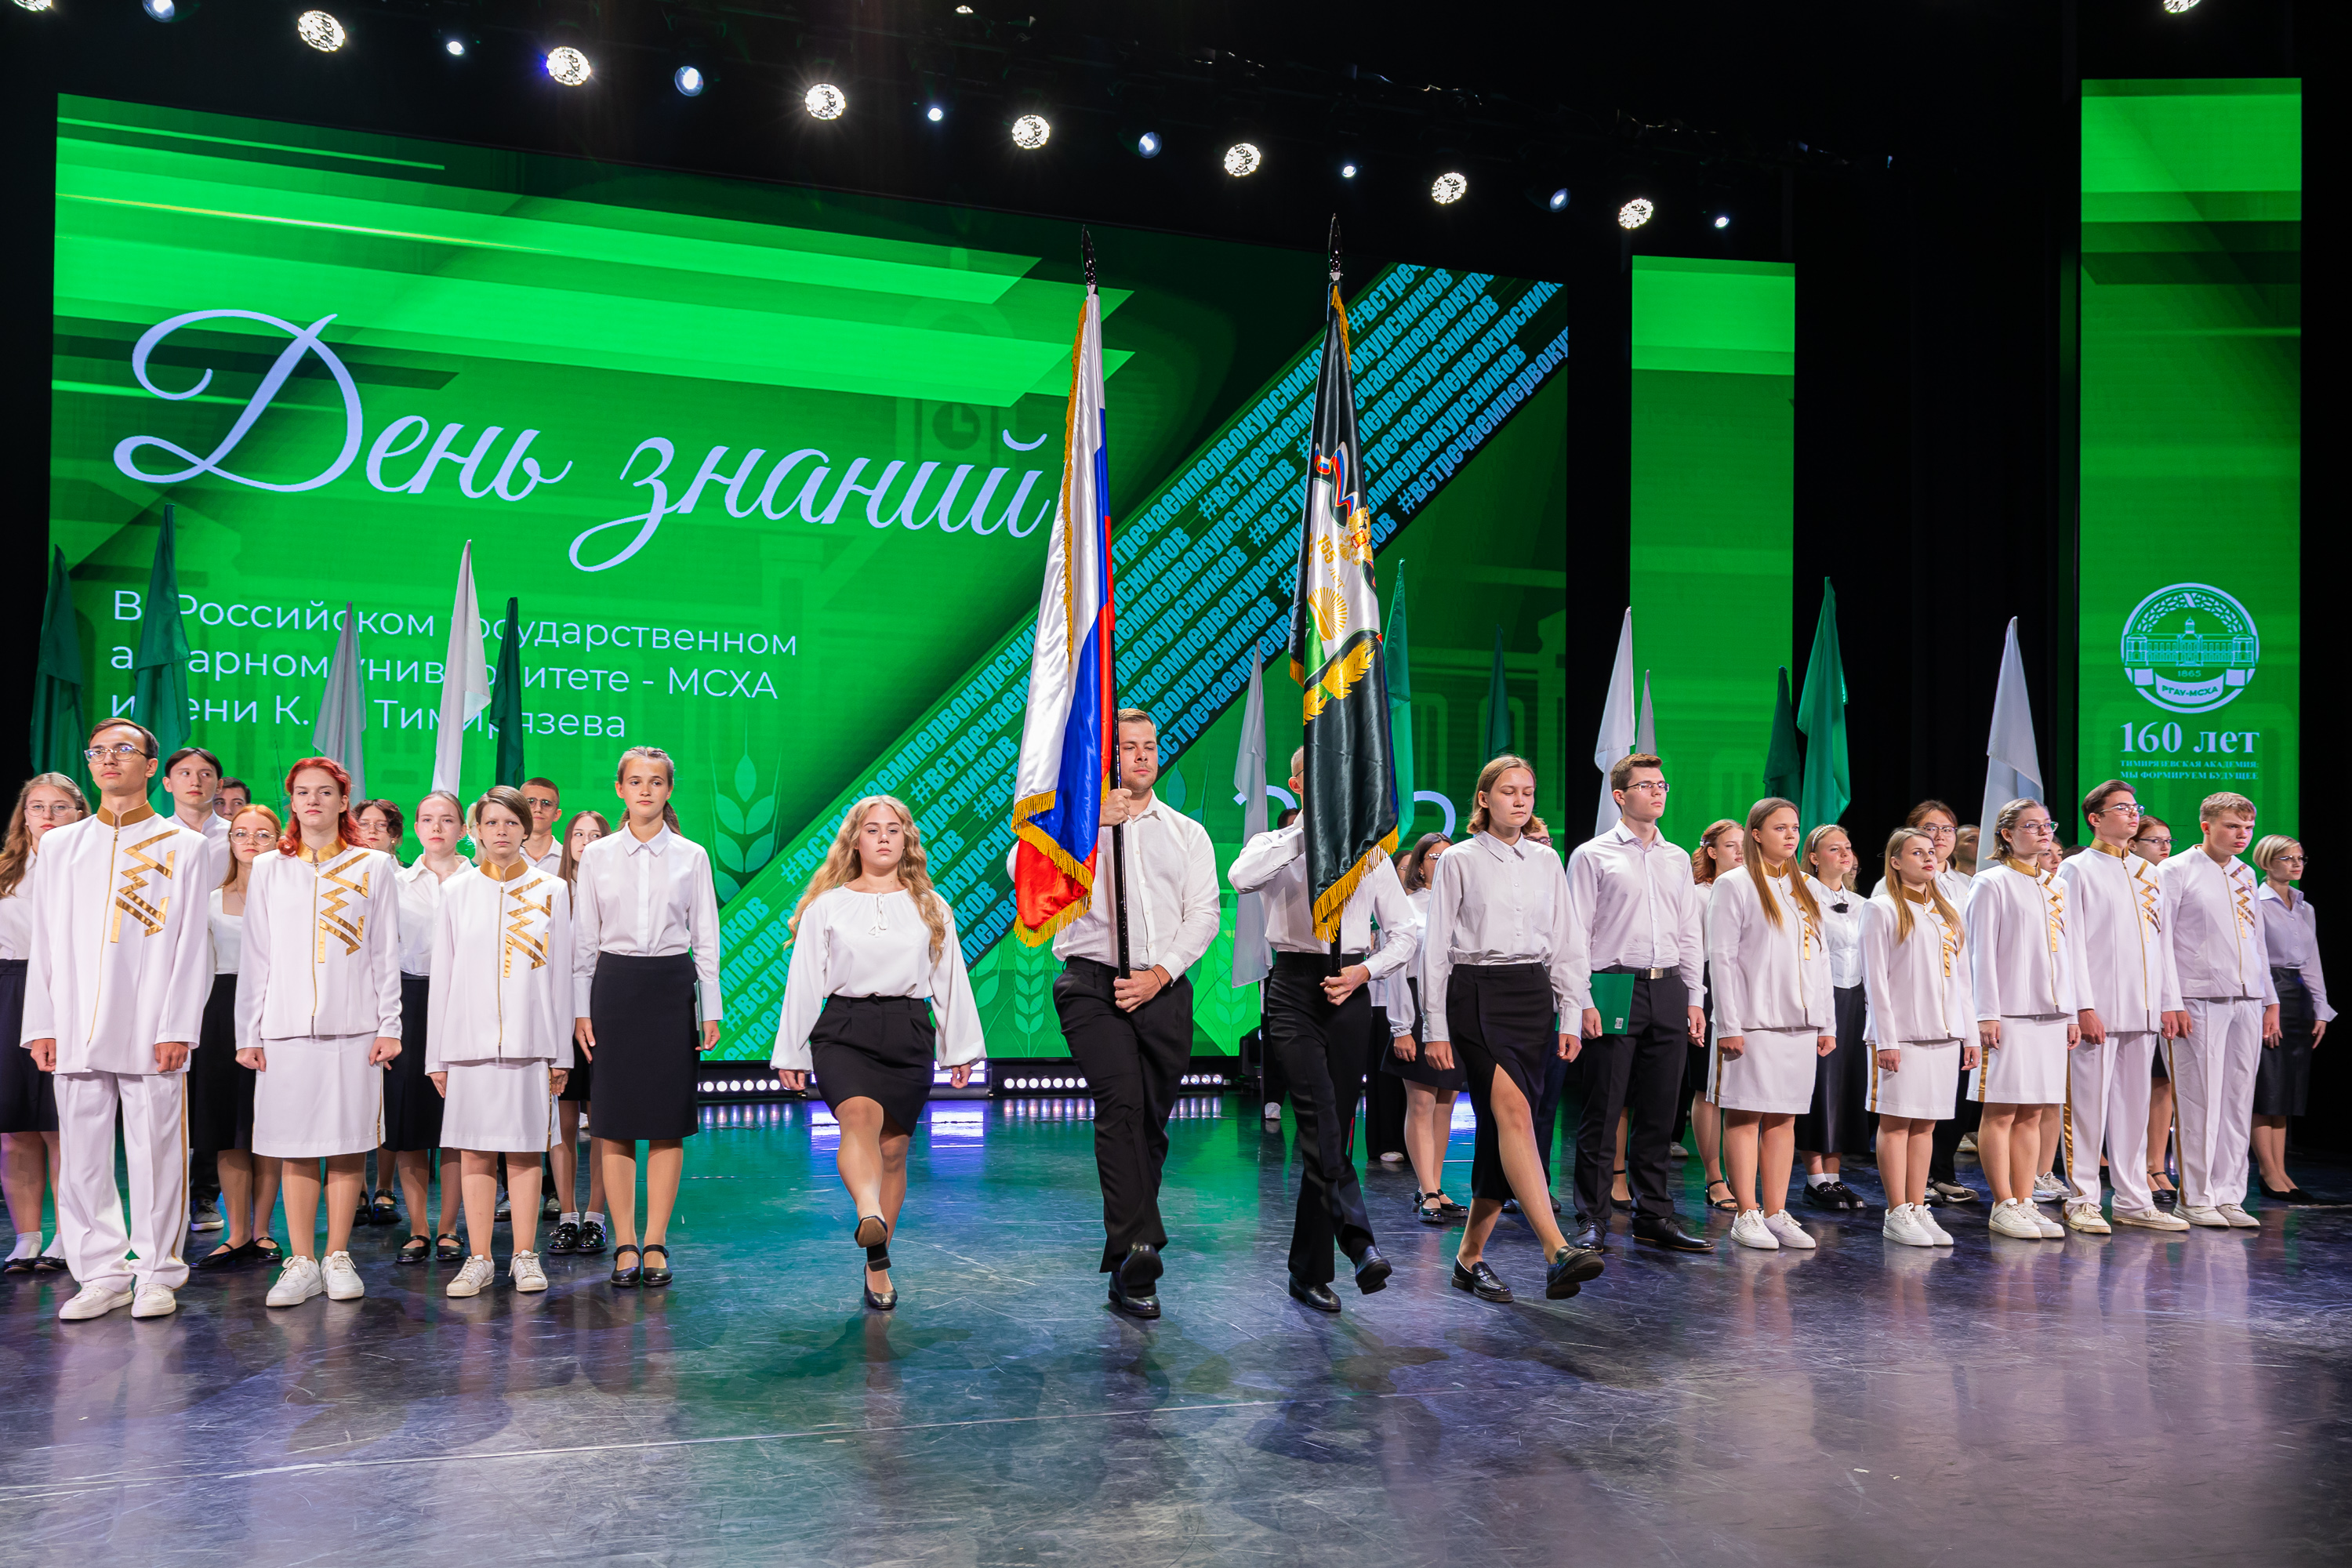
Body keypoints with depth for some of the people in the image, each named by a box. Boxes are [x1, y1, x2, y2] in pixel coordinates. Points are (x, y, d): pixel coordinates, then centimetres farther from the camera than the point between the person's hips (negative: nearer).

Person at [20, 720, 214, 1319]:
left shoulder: (185, 846, 6)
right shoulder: (59, 845, 16)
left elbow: (193, 945, 0)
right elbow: (45, 943, 14)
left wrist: (178, 1027, -8)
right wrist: (42, 1024, 4)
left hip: (150, 1031, -3)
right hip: (76, 1028, 3)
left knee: (155, 1153, -1)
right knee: (81, 1156, 4)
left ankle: (157, 1274, 9)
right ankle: (103, 1274, 15)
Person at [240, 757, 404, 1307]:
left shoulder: (374, 867, 8)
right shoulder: (269, 868, 12)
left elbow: (386, 953, 6)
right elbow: (256, 956, 11)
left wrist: (389, 1025, -1)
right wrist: (248, 1031, 4)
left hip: (354, 1025, -1)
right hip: (286, 1025, 1)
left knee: (349, 1143, 0)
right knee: (295, 1148, 1)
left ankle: (337, 1257, 10)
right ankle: (301, 1262, 8)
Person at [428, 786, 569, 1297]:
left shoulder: (551, 890, 6)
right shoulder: (455, 891, 9)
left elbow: (560, 973, 6)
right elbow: (442, 976, 9)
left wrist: (560, 1052, 2)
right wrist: (437, 1055, 5)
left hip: (530, 1039, -1)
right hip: (469, 1038, 1)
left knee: (525, 1150, 2)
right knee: (475, 1151, 2)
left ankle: (525, 1257, 11)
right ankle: (479, 1259, 11)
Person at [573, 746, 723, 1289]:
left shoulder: (691, 856, 4)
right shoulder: (597, 857, 5)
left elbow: (706, 938, 5)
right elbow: (583, 939, 6)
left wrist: (711, 1010, 1)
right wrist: (581, 1009, 1)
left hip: (672, 988, 0)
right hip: (614, 986, 0)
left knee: (668, 1121, 1)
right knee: (614, 1120, 1)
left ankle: (655, 1243, 10)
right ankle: (624, 1244, 9)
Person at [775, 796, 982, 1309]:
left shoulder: (931, 908, 15)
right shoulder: (826, 906, 10)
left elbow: (951, 981, 15)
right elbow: (804, 982, 8)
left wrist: (961, 1049, 13)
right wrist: (790, 1054, 6)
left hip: (909, 1034, 2)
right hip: (843, 1031, -2)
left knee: (893, 1148, 3)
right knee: (859, 1115, -30)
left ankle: (876, 1265, 15)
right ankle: (869, 1216, -53)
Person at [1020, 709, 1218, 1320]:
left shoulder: (1187, 833, 17)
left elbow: (1203, 914, 7)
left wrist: (1159, 973, -7)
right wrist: (1089, 822, -16)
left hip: (1164, 989, 3)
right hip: (1093, 984, -3)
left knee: (1152, 1122, 5)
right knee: (1122, 1105, -21)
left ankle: (1128, 1246, 21)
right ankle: (1136, 1256, -26)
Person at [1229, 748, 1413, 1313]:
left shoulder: (1370, 851, 14)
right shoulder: (1275, 846, 7)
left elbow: (1404, 931, 13)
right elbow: (1241, 878, -18)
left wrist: (1365, 971, -4)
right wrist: (1308, 829, -15)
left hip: (1350, 993, 2)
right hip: (1294, 990, -2)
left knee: (1332, 1128, 2)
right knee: (1321, 1120, -20)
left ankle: (1310, 1274, 10)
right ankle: (1359, 1243, -26)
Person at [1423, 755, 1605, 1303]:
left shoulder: (1547, 862, 14)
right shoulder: (1459, 861, 2)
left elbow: (1561, 945, 16)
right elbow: (1435, 946, 1)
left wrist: (1569, 1016, 9)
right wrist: (1436, 1026, -3)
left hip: (1534, 997, 4)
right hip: (1477, 995, -4)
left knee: (1502, 1128, 2)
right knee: (1513, 1113, -20)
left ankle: (1470, 1255, 12)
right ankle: (1558, 1252, -28)